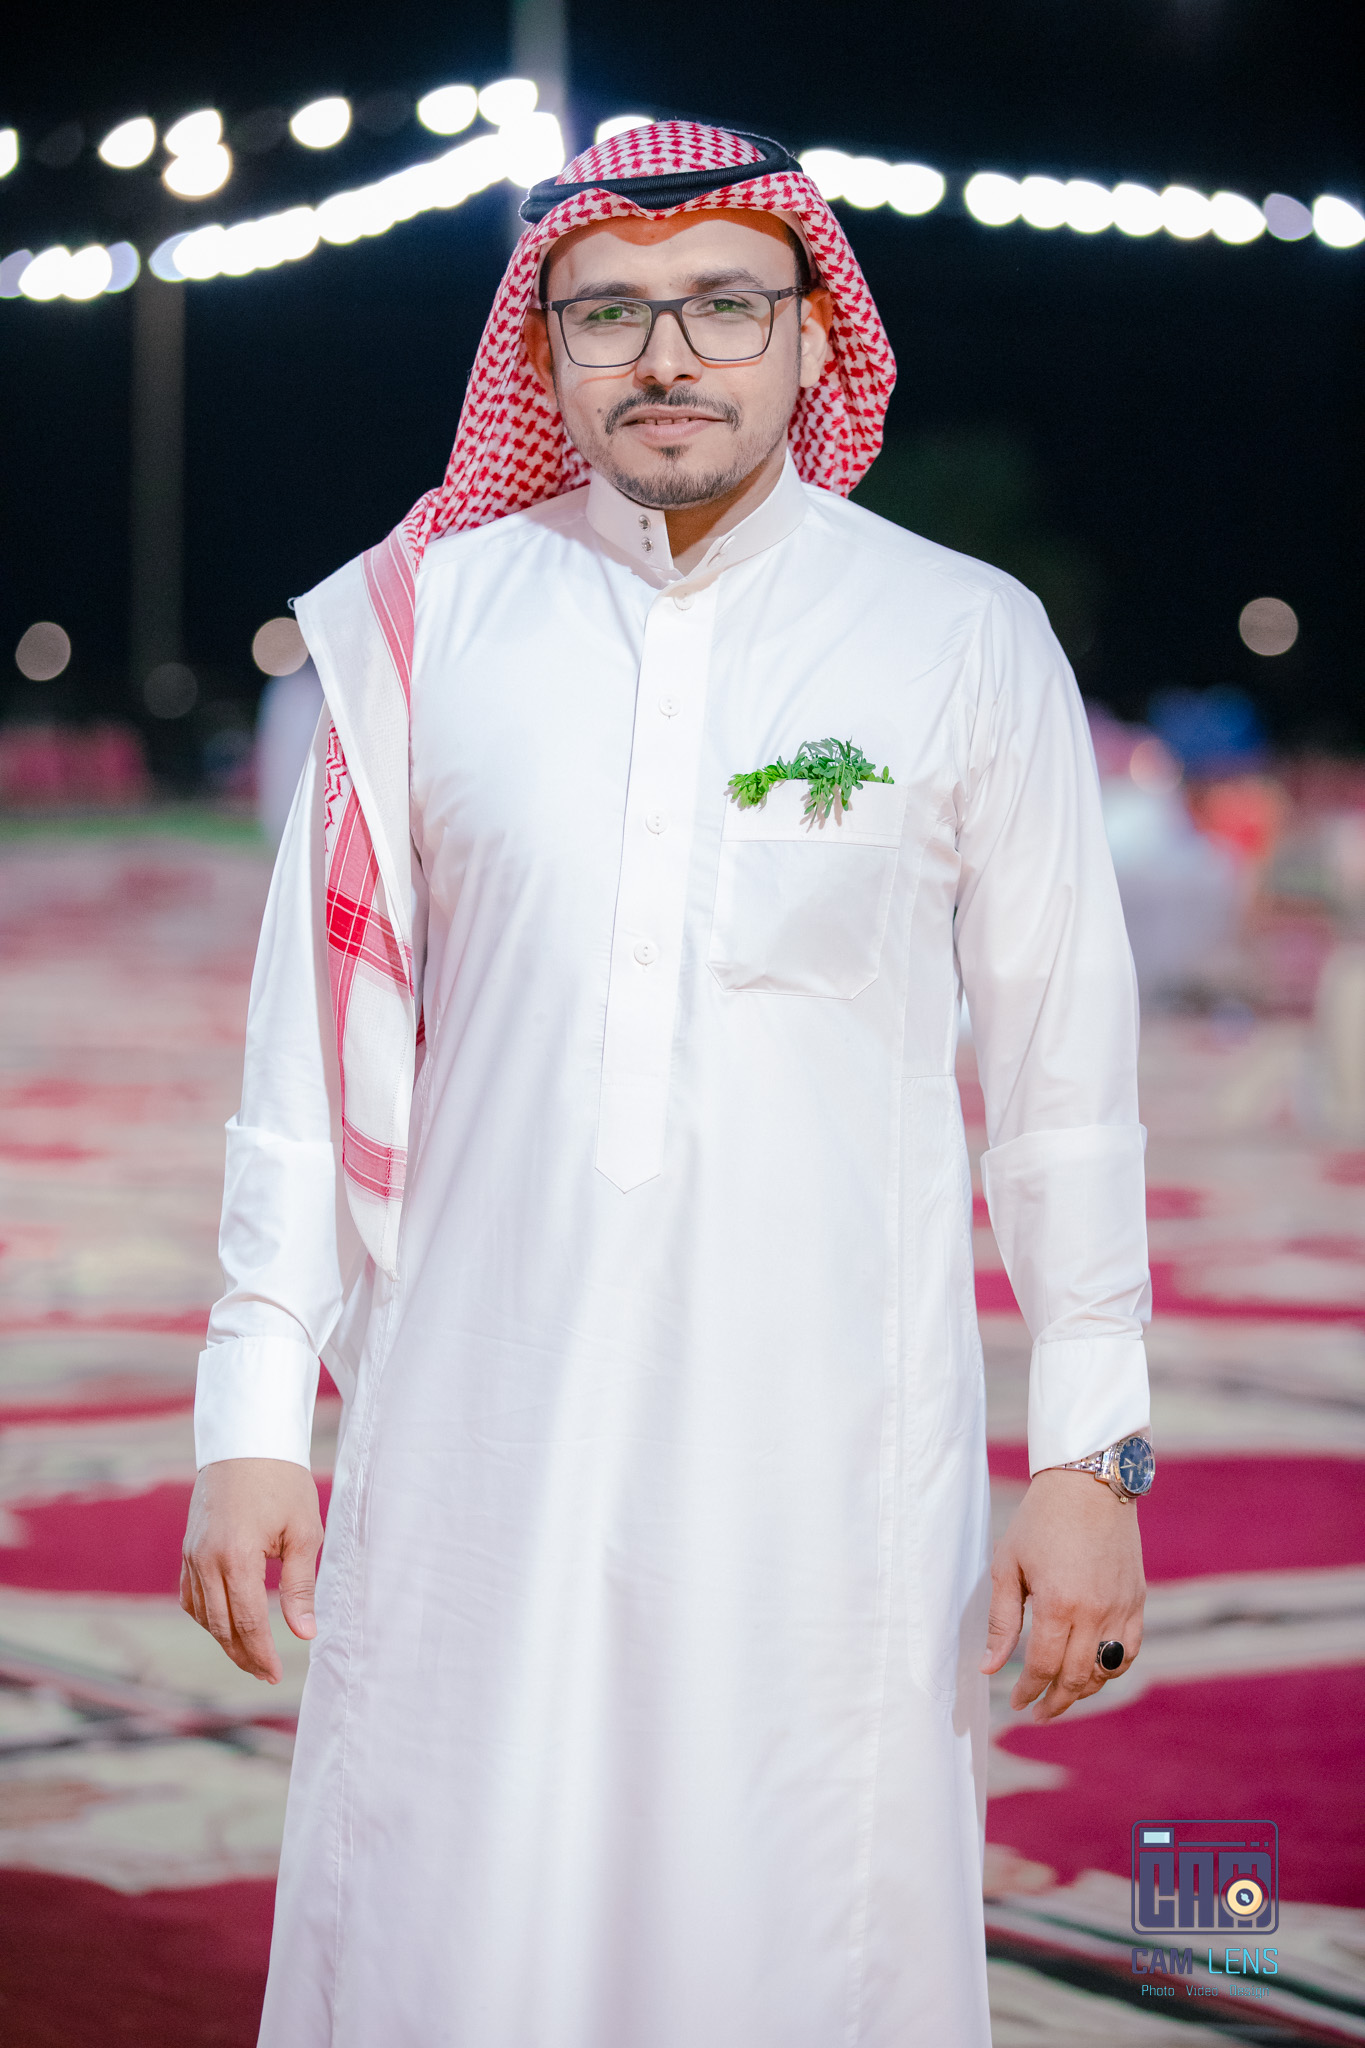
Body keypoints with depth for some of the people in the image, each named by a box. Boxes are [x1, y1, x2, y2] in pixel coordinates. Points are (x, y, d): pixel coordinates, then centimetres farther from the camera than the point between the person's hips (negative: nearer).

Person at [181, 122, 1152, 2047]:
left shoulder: (968, 643, 2)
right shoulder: (428, 624, 5)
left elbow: (1064, 1066, 5)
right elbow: (319, 1029, 8)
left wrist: (1091, 1452, 2)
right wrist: (256, 1414, 5)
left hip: (831, 1453, -1)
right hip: (475, 1443, 1)